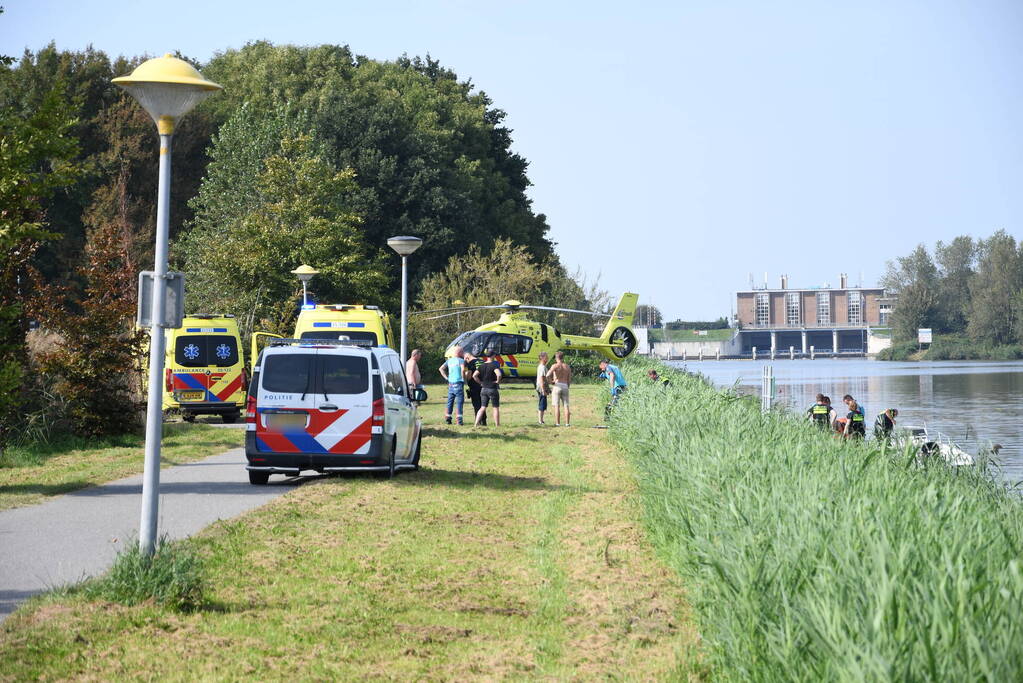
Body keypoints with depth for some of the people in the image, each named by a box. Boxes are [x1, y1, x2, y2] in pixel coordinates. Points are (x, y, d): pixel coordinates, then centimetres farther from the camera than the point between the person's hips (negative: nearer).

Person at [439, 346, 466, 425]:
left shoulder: (449, 360, 11)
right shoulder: (461, 360, -9)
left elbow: (441, 368, 12)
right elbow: (463, 370, -25)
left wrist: (446, 377, 11)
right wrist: (464, 379, -11)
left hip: (450, 384, 6)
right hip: (458, 383, -6)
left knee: (450, 402, 13)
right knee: (459, 402, -3)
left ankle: (447, 419, 16)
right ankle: (459, 420, -7)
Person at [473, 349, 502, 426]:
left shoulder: (482, 366, 5)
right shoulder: (494, 365, -13)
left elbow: (474, 375, -1)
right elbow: (499, 374, -30)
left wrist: (480, 382, 6)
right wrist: (498, 381, -13)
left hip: (484, 389, 5)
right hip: (493, 389, -5)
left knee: (482, 408, 10)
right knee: (496, 408, 6)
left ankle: (476, 423, 1)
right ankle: (497, 425, 10)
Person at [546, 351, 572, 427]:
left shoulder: (555, 366, -4)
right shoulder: (567, 367, 10)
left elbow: (548, 375, -18)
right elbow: (569, 380, 11)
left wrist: (550, 381, 0)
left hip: (557, 386, -4)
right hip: (565, 386, 4)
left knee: (557, 406, -2)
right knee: (566, 406, 4)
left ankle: (557, 423, -4)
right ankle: (567, 423, 2)